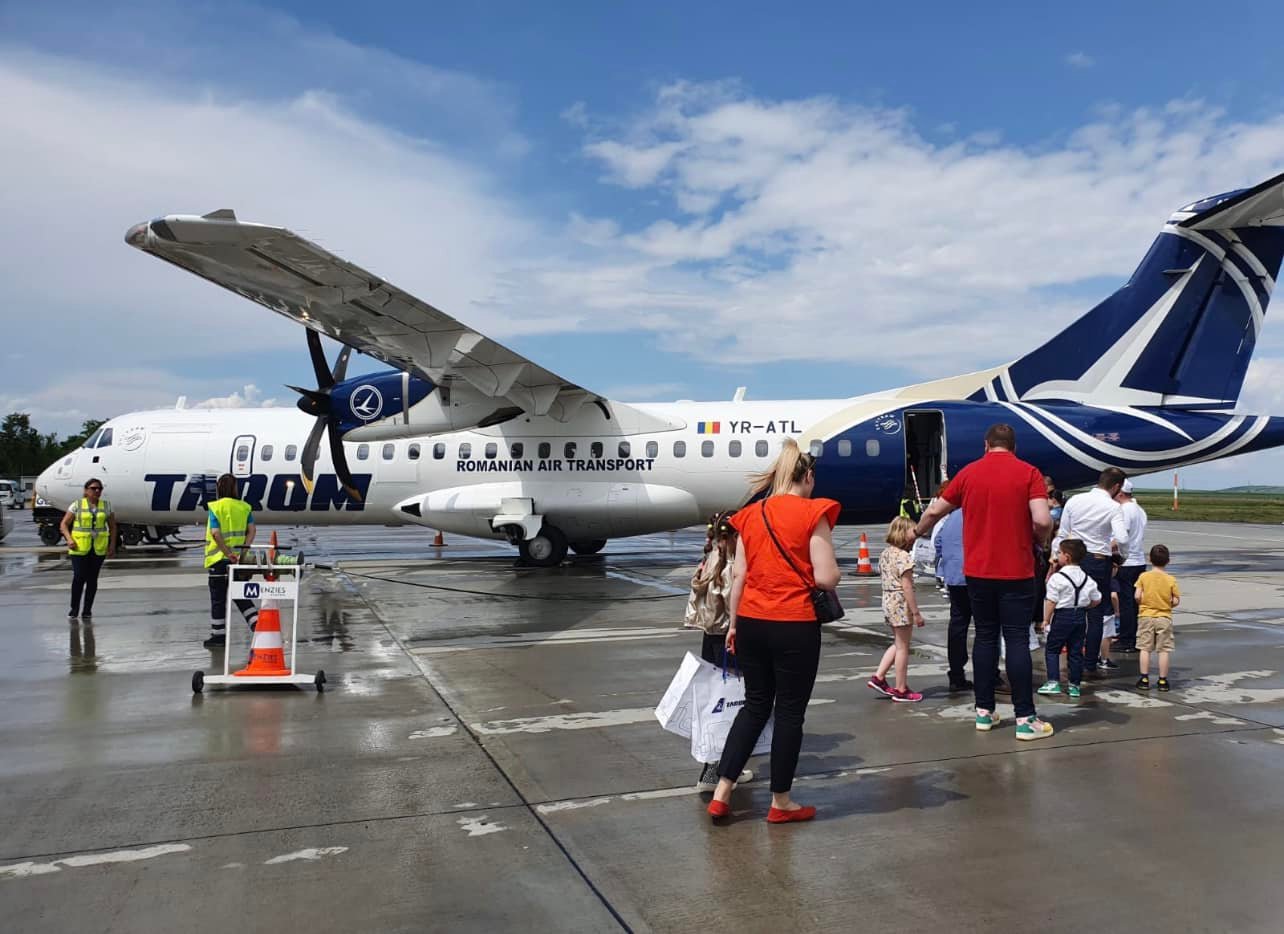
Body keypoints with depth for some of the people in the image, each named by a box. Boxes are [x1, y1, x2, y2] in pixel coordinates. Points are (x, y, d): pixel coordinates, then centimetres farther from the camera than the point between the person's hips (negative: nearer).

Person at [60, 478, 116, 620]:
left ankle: (87, 610, 12)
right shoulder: (77, 505, 1)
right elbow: (64, 524, 3)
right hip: (80, 547, -2)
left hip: (99, 548, 2)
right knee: (79, 577, -8)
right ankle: (74, 609, 5)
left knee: (92, 578, 4)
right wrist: (69, 539, -12)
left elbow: (112, 527, 12)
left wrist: (112, 545, 3)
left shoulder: (106, 506, 7)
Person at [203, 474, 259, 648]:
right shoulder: (245, 507, 5)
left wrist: (229, 554, -16)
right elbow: (251, 530, -4)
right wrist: (243, 550, -9)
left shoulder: (215, 507, -7)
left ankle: (218, 635, 15)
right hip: (238, 560, 4)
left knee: (218, 598, 7)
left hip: (219, 558, -4)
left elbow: (216, 534, -17)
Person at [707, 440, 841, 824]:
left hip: (752, 623, 5)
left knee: (755, 706, 18)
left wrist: (733, 623, 15)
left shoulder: (750, 515, 6)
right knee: (790, 712, 9)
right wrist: (834, 570, 9)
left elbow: (739, 575, 7)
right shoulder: (813, 513, -9)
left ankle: (721, 793, 18)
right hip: (795, 626, -5)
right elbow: (826, 578, -14)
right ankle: (781, 803, 21)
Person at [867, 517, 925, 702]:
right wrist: (916, 613, -17)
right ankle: (901, 690, 10)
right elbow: (907, 587, -21)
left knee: (898, 644, 21)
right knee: (903, 647, 2)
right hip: (901, 605, -9)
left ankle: (878, 677, 18)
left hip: (888, 601, 9)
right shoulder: (904, 556, -18)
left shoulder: (885, 553, 9)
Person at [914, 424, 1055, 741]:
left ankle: (984, 711, 17)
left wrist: (917, 531, 32)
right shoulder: (1028, 473, -5)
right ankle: (1025, 718, 3)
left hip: (977, 572, 3)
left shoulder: (969, 473, 4)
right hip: (1016, 573, -3)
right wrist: (1038, 538, 6)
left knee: (985, 637, 13)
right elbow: (1042, 521, -16)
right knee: (1017, 640, 0)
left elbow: (934, 512, 13)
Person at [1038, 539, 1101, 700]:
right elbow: (1096, 599, 10)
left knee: (1052, 649, 4)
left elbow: (1051, 601, -15)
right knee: (1076, 651, 10)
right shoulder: (1086, 578, 6)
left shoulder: (1057, 577, -14)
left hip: (1062, 616, -6)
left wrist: (1046, 620, -8)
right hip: (1081, 617, 6)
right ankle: (1074, 685, 13)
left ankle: (1053, 682, -2)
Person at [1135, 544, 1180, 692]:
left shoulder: (1143, 577, -6)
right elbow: (1176, 601, -5)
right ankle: (1163, 680, 8)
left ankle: (1144, 679, 6)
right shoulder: (1171, 580, -5)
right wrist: (1167, 605, 14)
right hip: (1164, 617, 0)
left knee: (1144, 648, 5)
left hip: (1145, 616, 0)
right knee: (1164, 650, 6)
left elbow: (1137, 596, -11)